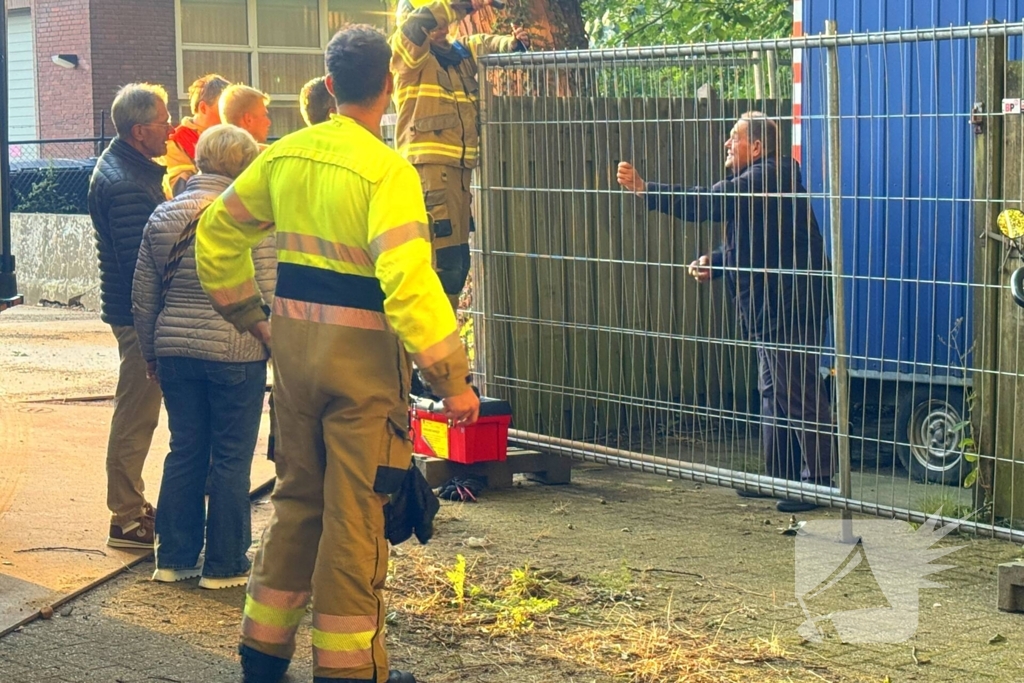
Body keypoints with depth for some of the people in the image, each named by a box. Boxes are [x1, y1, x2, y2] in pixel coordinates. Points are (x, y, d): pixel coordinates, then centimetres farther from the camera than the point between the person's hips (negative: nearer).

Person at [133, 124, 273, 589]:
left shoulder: (163, 216, 6)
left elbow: (143, 297, 9)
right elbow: (268, 294, -13)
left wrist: (152, 354, 19)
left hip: (176, 354, 5)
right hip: (236, 355, -5)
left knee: (184, 452, 14)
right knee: (231, 459, 5)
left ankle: (174, 558, 19)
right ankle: (224, 565, 11)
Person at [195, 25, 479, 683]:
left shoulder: (284, 155, 4)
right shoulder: (387, 171, -16)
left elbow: (217, 232, 14)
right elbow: (408, 282, -24)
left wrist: (251, 317, 20)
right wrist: (453, 378, -19)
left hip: (294, 347, 6)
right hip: (363, 354, -6)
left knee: (298, 497, 19)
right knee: (355, 512, 3)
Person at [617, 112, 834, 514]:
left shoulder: (766, 178, -15)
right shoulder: (756, 180, 19)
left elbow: (704, 204, -23)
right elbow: (749, 244, 24)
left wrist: (644, 190, -21)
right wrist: (713, 264, 7)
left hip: (790, 307, -11)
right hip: (772, 308, 11)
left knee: (797, 394, -7)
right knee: (773, 392, 16)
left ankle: (821, 479, -2)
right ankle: (780, 476, 23)